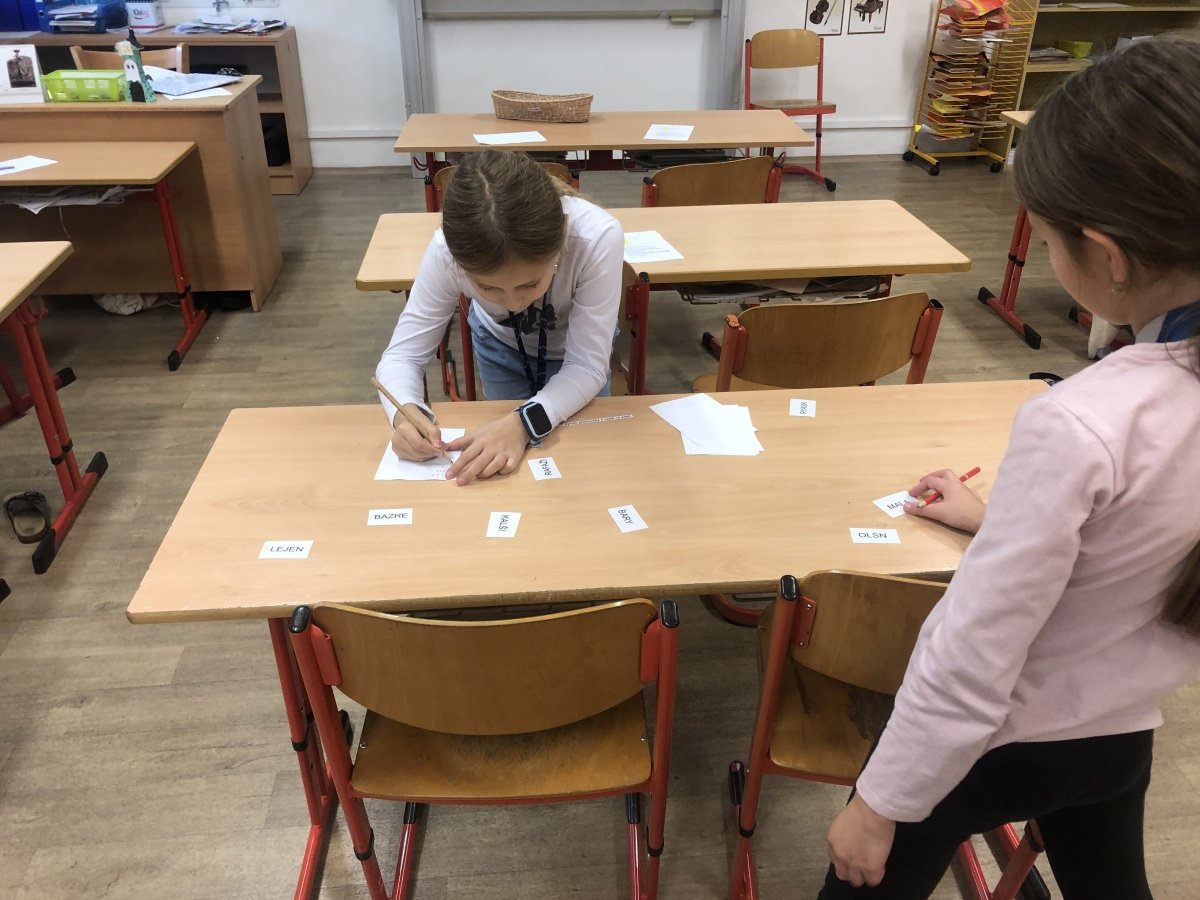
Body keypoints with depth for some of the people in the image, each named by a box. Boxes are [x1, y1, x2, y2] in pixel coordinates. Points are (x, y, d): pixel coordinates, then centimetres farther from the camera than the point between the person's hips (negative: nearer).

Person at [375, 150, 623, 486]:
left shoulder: (597, 237, -42)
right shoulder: (449, 250, -36)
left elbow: (587, 366, -34)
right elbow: (402, 354, -27)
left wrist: (525, 421, -51)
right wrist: (406, 412, -49)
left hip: (575, 349, -1)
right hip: (500, 344, 1)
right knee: (506, 465, 14)